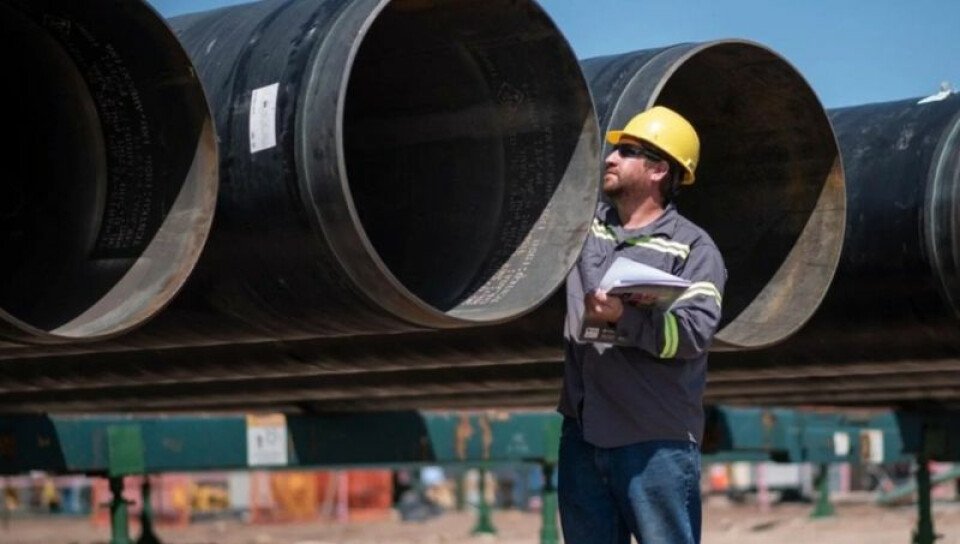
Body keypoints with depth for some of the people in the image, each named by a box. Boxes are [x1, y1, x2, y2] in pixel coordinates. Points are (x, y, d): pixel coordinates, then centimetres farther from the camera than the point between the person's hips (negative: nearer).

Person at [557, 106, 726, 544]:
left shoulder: (691, 246, -3)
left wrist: (624, 317, -26)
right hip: (582, 433, 6)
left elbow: (695, 331, -16)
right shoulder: (584, 223, 14)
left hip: (656, 441, -6)